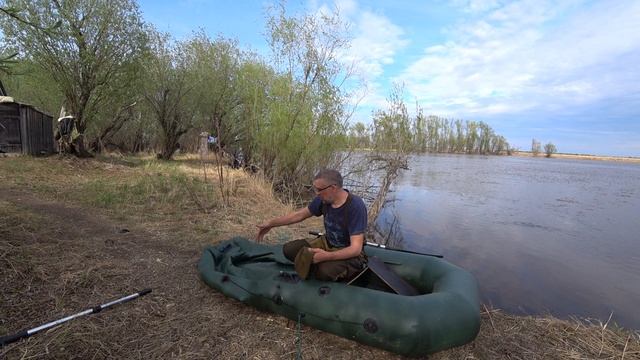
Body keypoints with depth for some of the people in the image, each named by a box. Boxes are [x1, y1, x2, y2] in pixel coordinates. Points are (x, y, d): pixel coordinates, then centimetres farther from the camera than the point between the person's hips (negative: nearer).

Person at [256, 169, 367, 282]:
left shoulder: (356, 207, -29)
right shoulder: (324, 199, -10)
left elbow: (356, 249, -31)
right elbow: (300, 214, 6)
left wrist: (327, 256, -44)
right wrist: (270, 224, 8)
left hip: (349, 253, -6)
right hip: (327, 243, 6)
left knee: (325, 272, -34)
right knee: (289, 250, -7)